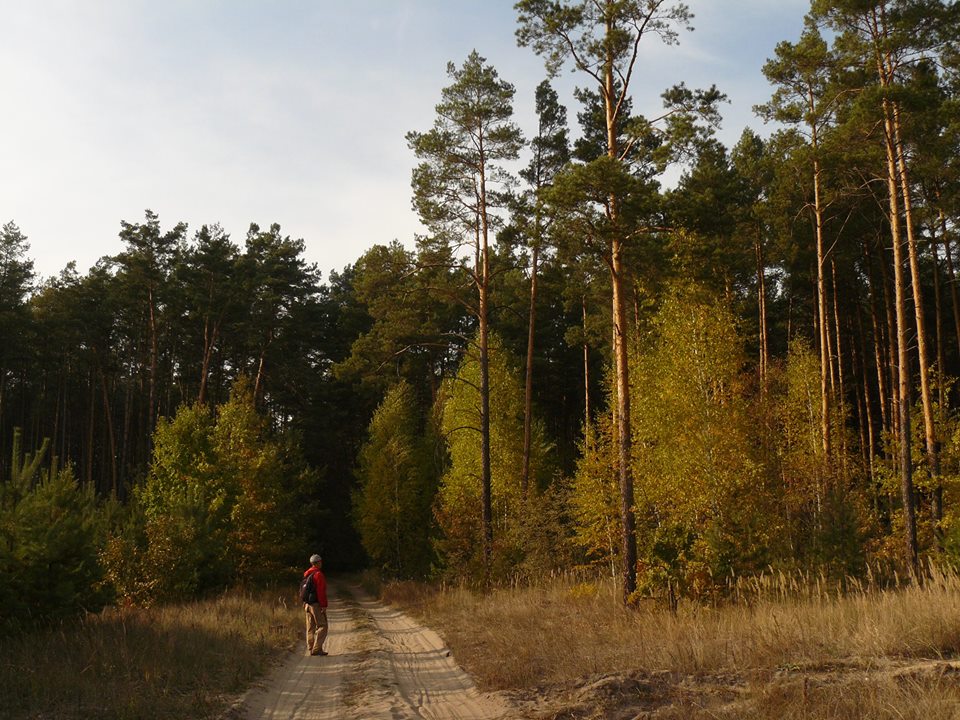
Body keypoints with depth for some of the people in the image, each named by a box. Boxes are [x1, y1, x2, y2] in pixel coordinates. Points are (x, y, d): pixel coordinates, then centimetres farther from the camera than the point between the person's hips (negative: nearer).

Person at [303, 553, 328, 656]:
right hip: (317, 604, -8)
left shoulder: (306, 574, 11)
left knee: (311, 628, 11)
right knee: (322, 627, -4)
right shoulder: (318, 574, -15)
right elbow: (321, 592, -20)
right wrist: (324, 605, -18)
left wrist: (304, 604, 19)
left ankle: (311, 649, 13)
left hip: (308, 604, 9)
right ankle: (317, 649, -10)